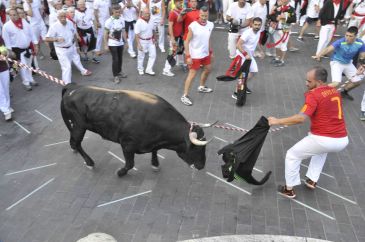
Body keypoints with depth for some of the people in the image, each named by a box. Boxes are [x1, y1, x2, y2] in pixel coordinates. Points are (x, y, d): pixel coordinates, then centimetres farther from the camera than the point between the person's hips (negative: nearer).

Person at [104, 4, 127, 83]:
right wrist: (106, 45, -11)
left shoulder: (122, 20, -1)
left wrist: (126, 42, 10)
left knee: (120, 58, 14)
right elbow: (105, 34, -11)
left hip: (120, 43, 5)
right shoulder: (109, 21, -15)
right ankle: (116, 76, 7)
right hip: (112, 44, -5)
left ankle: (119, 71, 36)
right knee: (115, 59, -5)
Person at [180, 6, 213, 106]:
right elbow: (187, 41, -16)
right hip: (195, 55, -7)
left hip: (205, 53, 7)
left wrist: (211, 52, 16)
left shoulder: (211, 25, -2)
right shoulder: (193, 26, -20)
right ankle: (185, 96, 4)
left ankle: (201, 87, 46)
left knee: (208, 70, 23)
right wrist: (188, 56, -21)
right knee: (192, 74, -4)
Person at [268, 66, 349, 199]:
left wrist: (277, 121, -16)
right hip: (342, 140, 8)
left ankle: (289, 189, 21)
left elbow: (301, 118, -23)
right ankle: (312, 180, 39)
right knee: (322, 149, 41)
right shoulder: (334, 91, 12)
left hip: (323, 139, -7)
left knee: (292, 155, 13)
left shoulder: (314, 95, -11)